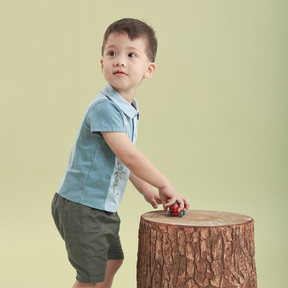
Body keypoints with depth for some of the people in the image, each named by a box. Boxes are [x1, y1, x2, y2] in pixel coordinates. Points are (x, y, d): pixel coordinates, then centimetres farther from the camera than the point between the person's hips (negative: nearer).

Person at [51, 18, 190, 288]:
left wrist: (146, 189, 13)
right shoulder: (103, 108, -24)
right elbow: (129, 156, -26)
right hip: (80, 207, -10)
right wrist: (163, 185, -15)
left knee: (112, 261, 25)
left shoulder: (130, 109, 7)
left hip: (104, 208, 10)